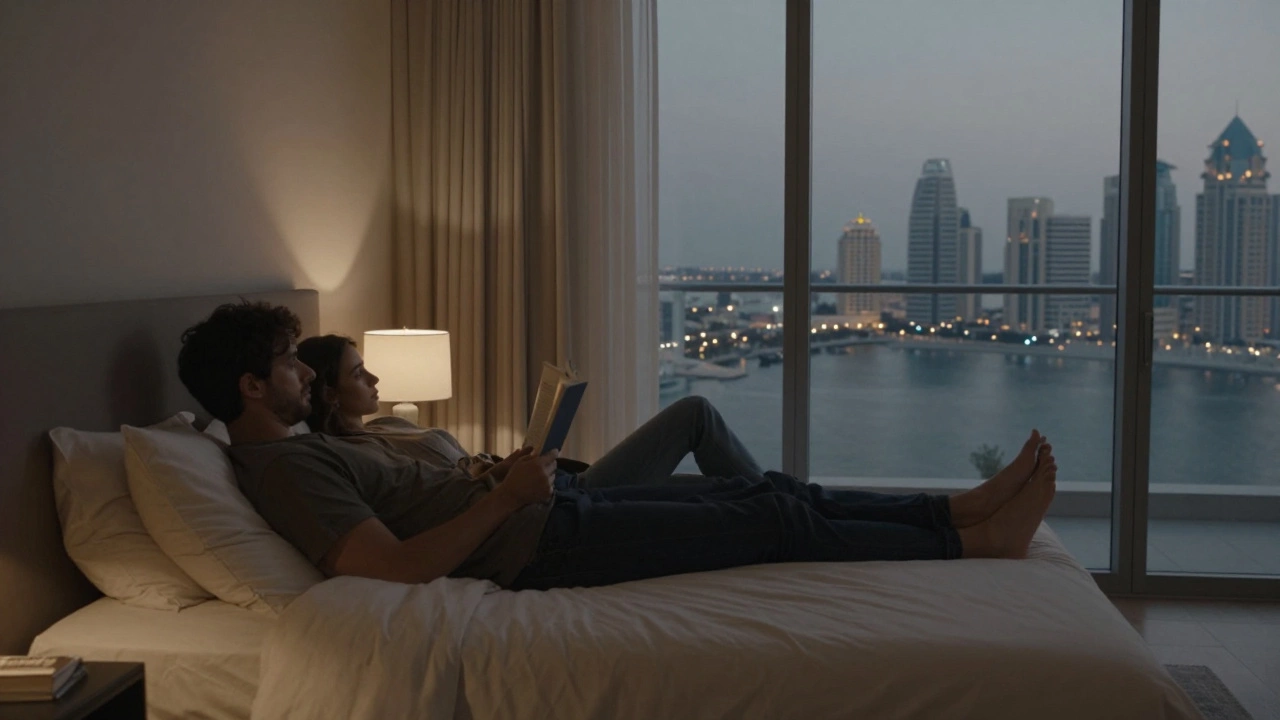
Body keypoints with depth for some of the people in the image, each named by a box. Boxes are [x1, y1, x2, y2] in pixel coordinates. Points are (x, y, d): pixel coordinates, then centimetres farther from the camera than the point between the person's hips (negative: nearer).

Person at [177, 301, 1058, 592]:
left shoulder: (302, 448, 16)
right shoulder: (280, 466, -15)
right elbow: (394, 566, -26)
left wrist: (487, 477, 10)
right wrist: (505, 497, -20)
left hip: (548, 514, 10)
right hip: (541, 543, -10)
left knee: (773, 493, 8)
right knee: (771, 524, -6)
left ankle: (962, 510, 15)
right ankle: (967, 541, 7)